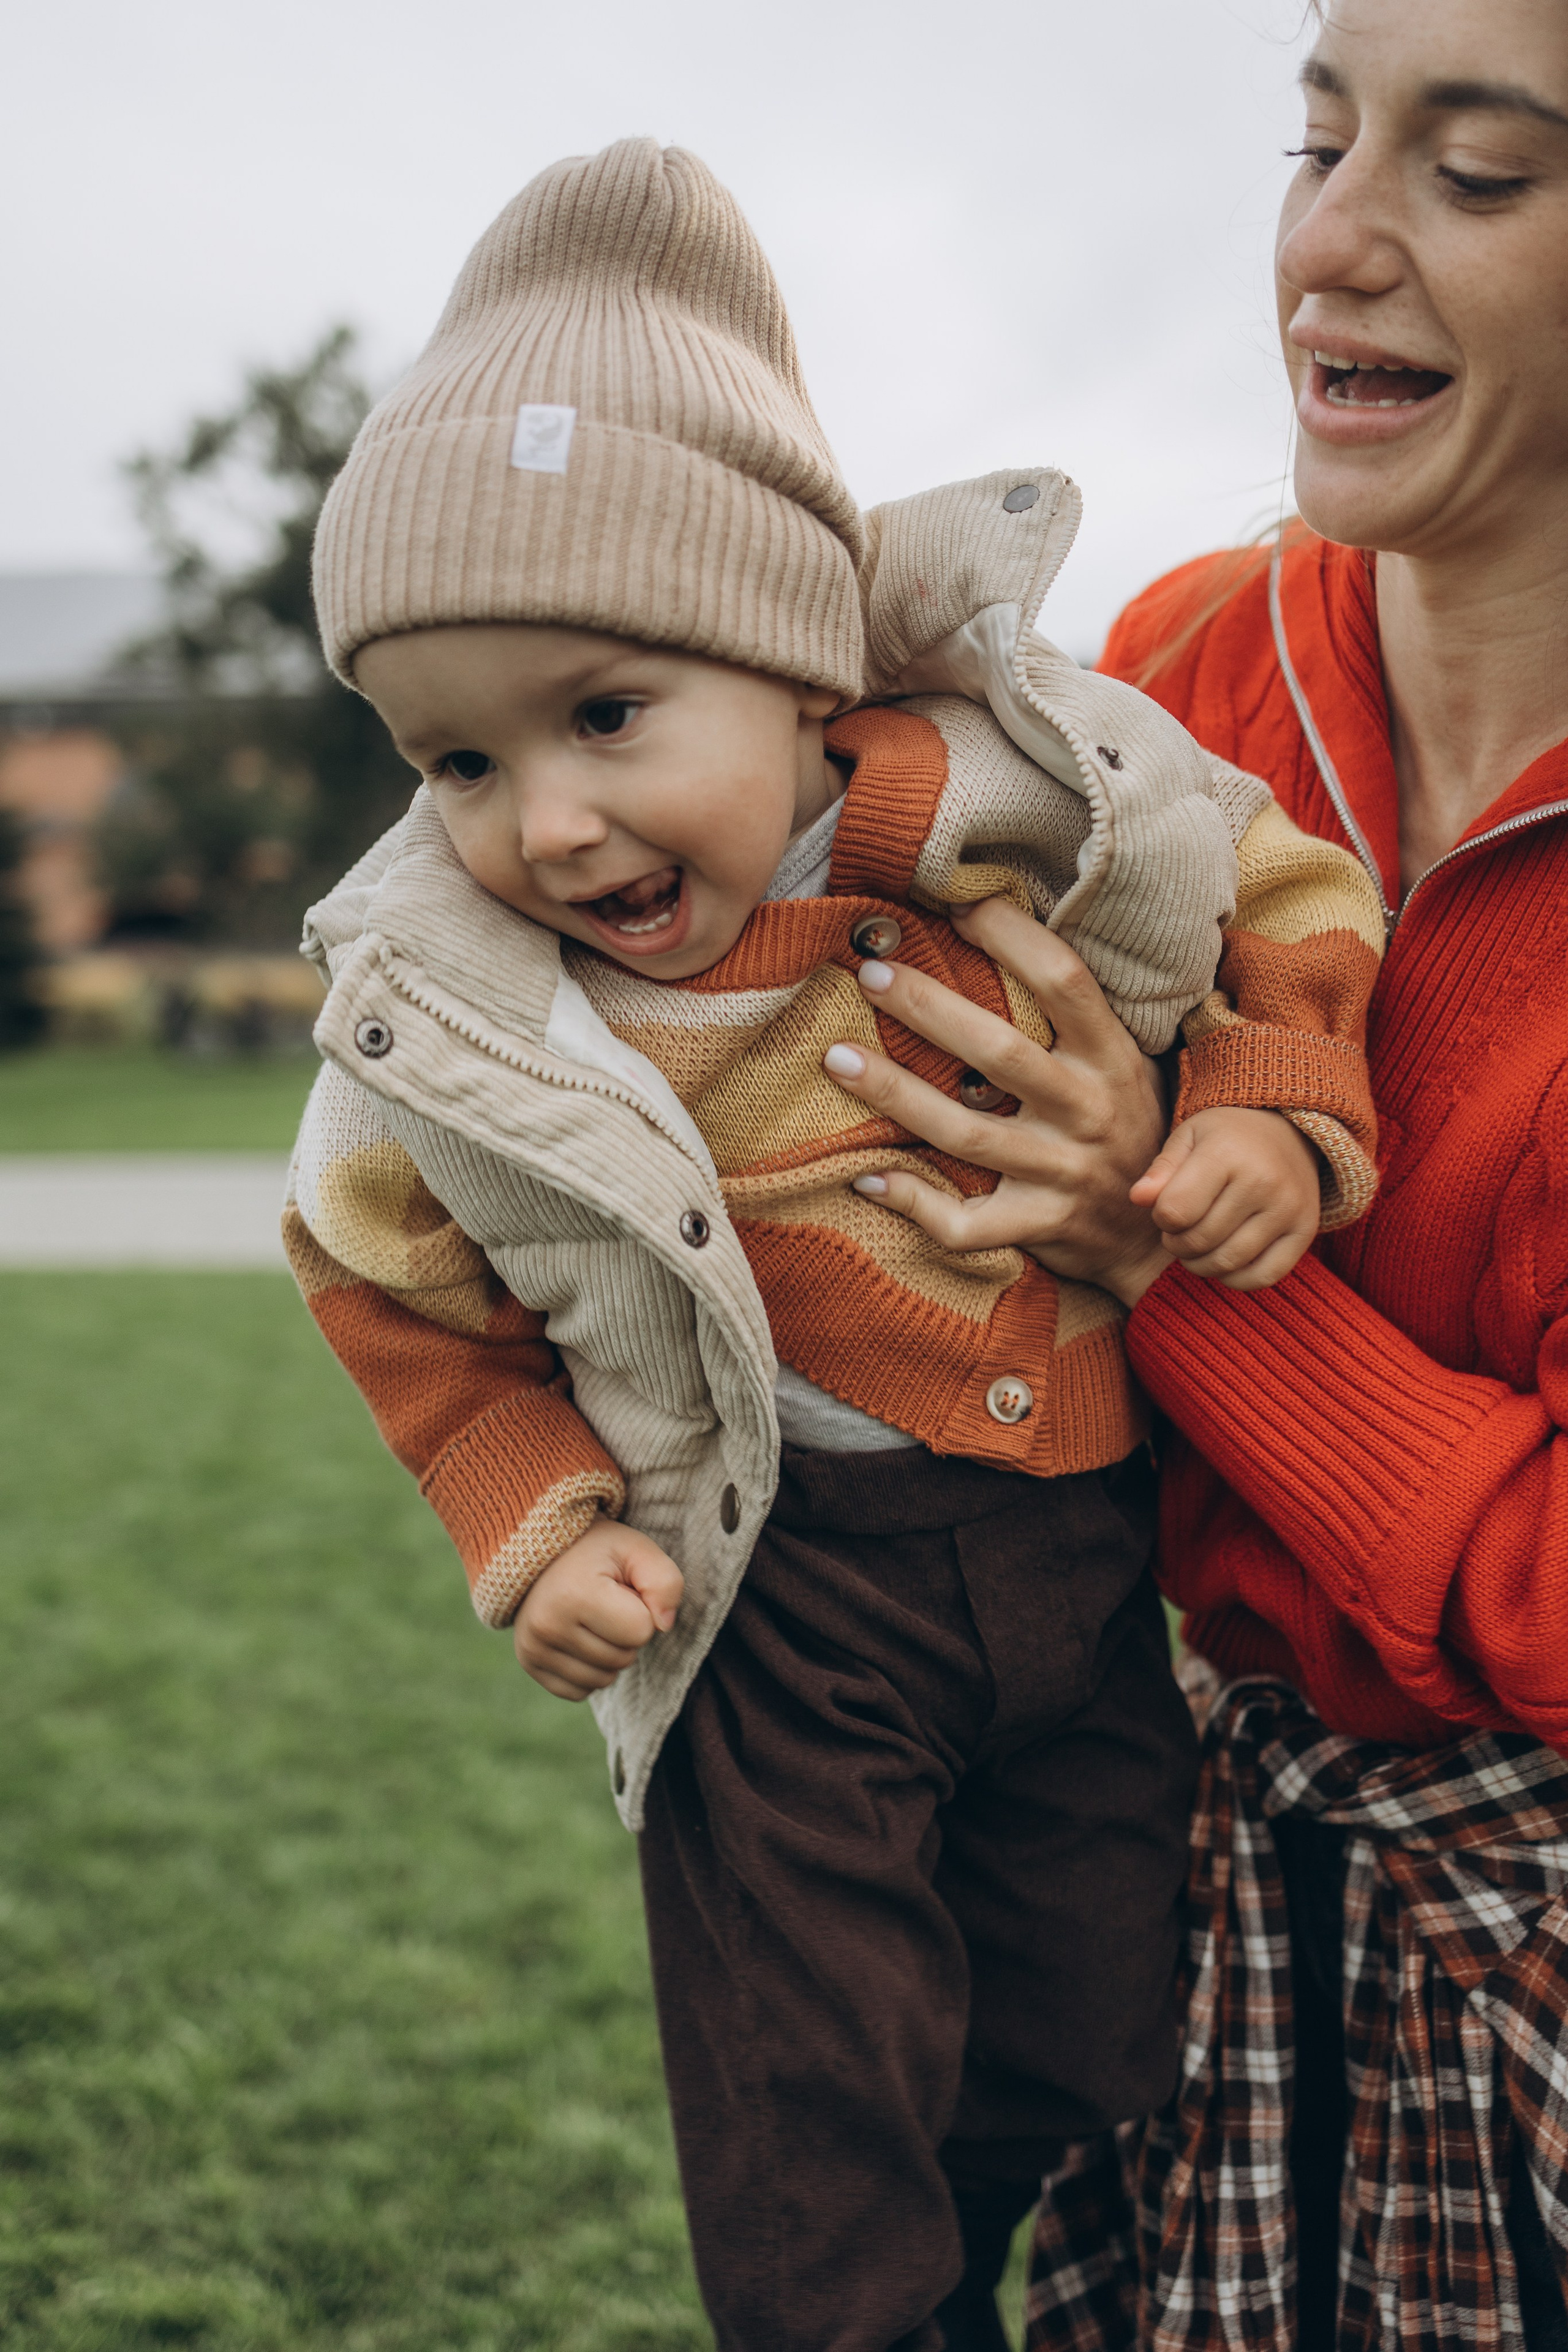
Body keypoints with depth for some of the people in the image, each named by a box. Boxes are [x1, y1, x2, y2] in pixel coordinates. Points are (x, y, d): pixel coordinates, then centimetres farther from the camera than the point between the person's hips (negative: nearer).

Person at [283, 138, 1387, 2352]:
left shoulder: (1038, 807, -17)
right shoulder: (454, 1019, -18)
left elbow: (1287, 897, 3)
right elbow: (392, 1283, 1)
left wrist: (1277, 1115, -12)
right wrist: (536, 1524, -8)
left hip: (1095, 1541, 3)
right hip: (791, 1591, -2)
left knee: (1088, 2027, 20)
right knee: (808, 2123, 5)